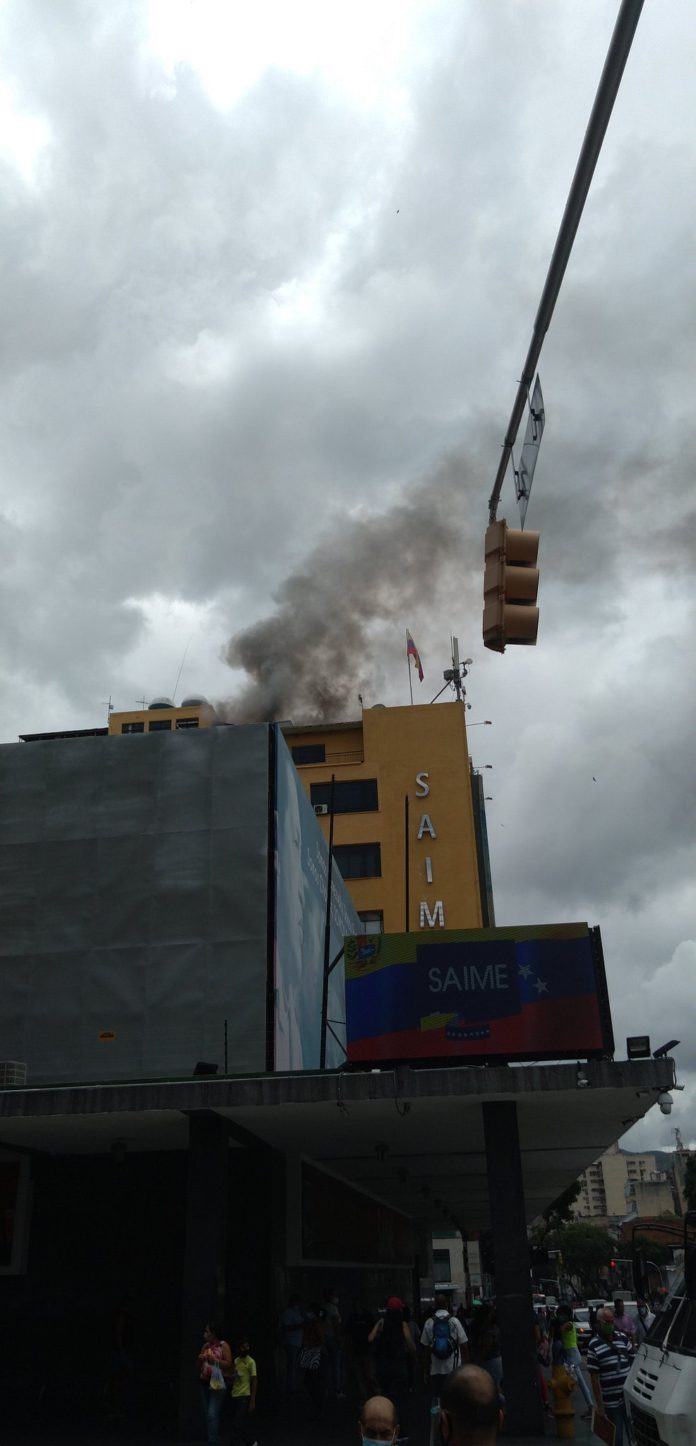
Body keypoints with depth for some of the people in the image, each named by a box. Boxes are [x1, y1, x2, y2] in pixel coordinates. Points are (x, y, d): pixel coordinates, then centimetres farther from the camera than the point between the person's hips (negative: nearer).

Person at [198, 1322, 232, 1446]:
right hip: (205, 1383, 7)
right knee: (207, 1416, 7)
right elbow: (199, 1368, 20)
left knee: (212, 1415, -16)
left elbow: (229, 1365, -9)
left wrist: (214, 1359, -17)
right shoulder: (205, 1346, 14)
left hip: (218, 1384, -7)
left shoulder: (223, 1345, -3)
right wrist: (200, 1360, -2)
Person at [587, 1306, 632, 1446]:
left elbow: (632, 1362, 12)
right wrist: (599, 1403, -8)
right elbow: (594, 1377, -8)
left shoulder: (622, 1338, 3)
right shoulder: (594, 1346, -10)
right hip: (611, 1402, -4)